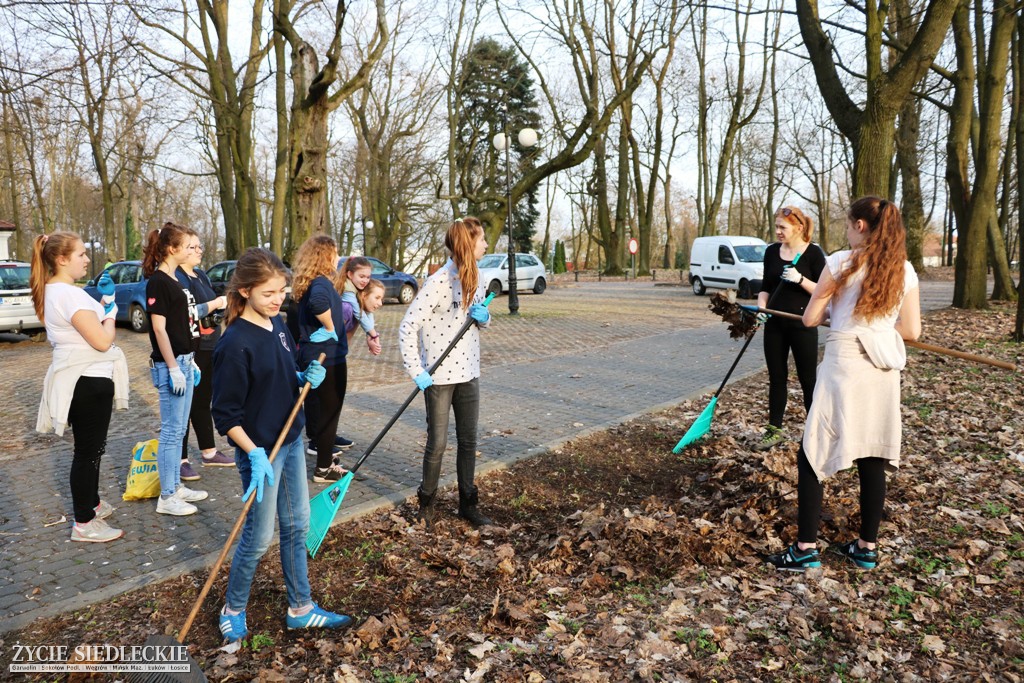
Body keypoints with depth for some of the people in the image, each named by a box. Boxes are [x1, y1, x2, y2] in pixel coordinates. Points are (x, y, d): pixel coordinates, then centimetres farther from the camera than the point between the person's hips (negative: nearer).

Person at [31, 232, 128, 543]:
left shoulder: (54, 291, 12)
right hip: (89, 381, -11)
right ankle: (84, 524, 8)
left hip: (83, 379, 11)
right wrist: (109, 315, -6)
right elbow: (102, 341, -24)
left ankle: (91, 503, 38)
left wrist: (105, 299, 8)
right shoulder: (69, 294, -21)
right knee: (89, 450, -1)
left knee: (91, 447, 23)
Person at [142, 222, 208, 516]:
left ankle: (176, 486, 26)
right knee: (171, 430, -3)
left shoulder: (174, 280, 14)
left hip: (184, 361, 10)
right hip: (169, 365, -10)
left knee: (178, 429, 15)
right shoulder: (157, 282, -13)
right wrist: (173, 368, -19)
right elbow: (159, 328, -17)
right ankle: (166, 498, 5)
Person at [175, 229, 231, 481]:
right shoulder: (175, 278, -14)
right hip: (189, 351, -9)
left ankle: (209, 452, 28)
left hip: (209, 348, 9)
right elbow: (186, 313, -25)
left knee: (203, 402, 17)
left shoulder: (201, 275, 14)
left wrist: (224, 302, 8)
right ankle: (181, 460, 10)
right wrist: (215, 303, -18)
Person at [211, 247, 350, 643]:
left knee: (297, 526, 15)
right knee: (258, 537, 6)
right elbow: (226, 413, -18)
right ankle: (233, 611, 31)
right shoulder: (235, 343, -21)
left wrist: (307, 377, -4)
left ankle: (300, 609, 30)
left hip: (292, 441, 8)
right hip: (260, 451, -8)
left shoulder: (277, 324, 2)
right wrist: (254, 455, -25)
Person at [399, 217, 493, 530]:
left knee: (468, 441, 13)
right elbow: (408, 327, -17)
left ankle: (468, 503, 26)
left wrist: (484, 316, -6)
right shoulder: (438, 282, -18)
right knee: (437, 444, 5)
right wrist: (416, 371, -21)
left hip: (469, 372, 6)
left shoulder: (474, 279, 5)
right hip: (440, 376, -6)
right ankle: (426, 502, 25)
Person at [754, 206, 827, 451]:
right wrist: (761, 306, -6)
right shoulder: (772, 251, 7)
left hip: (802, 325, -4)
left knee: (808, 379, 1)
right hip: (775, 324, 5)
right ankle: (774, 429, 19)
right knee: (776, 378, 10)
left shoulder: (813, 253, -7)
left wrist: (800, 279, -23)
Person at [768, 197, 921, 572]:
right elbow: (911, 331, 6)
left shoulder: (840, 262, -9)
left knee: (812, 456, 2)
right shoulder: (905, 270, 4)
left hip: (844, 367, -5)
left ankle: (806, 548, 4)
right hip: (884, 370, 5)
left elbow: (810, 319, -7)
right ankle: (867, 547, 21)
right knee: (873, 459, 12)